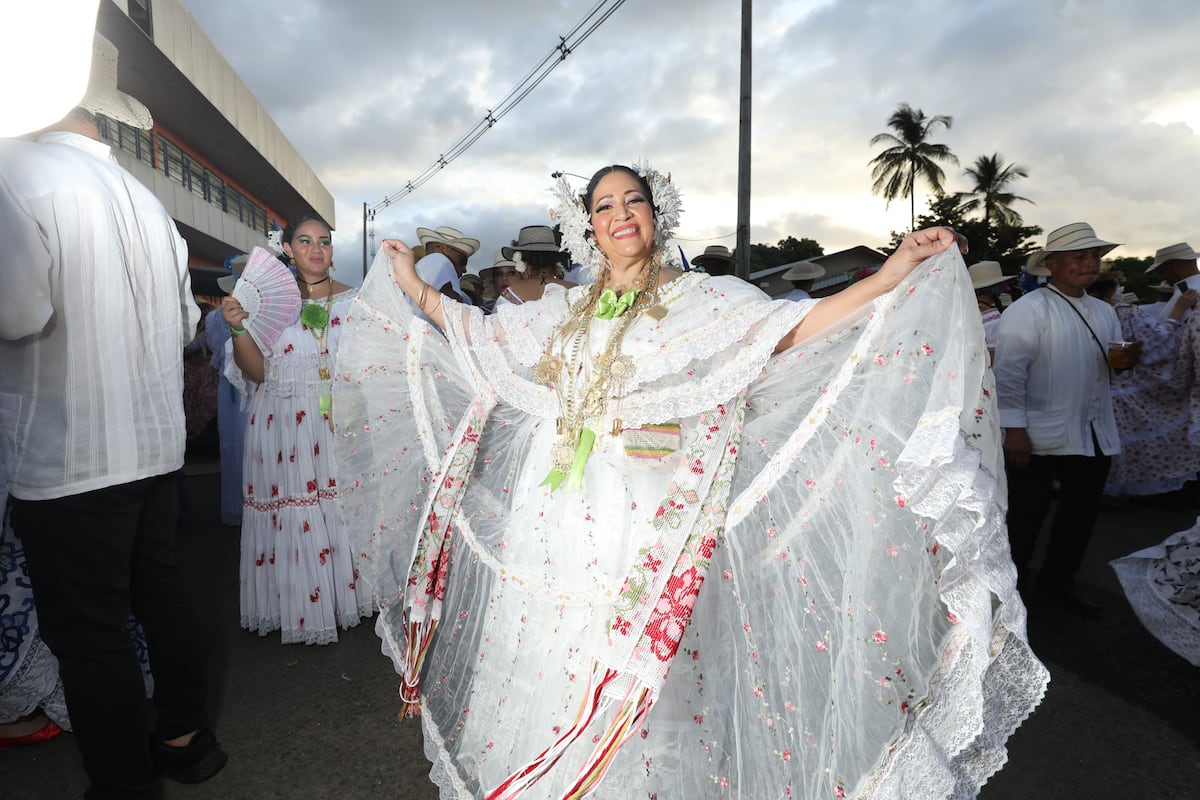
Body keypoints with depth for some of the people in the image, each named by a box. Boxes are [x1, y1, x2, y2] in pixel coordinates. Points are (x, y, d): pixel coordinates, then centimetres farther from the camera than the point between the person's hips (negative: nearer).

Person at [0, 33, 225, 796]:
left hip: (70, 458, -7)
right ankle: (185, 738, 34)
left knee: (91, 633, 5)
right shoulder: (147, 201, 10)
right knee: (164, 594, 18)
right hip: (155, 445, 7)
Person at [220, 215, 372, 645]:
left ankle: (344, 594, 21)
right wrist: (237, 329, -14)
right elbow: (257, 372, -1)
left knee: (344, 509, 4)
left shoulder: (353, 300, 9)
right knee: (290, 516, 1)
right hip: (284, 426, -1)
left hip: (342, 424, 2)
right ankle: (298, 607, 16)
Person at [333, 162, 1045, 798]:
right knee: (546, 668, 14)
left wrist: (892, 276, -17)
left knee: (633, 692, 2)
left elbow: (789, 328, -9)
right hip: (557, 524, 5)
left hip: (648, 525, -4)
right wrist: (412, 285, 24)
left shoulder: (703, 299, 2)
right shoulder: (564, 310, 14)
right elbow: (480, 336, 21)